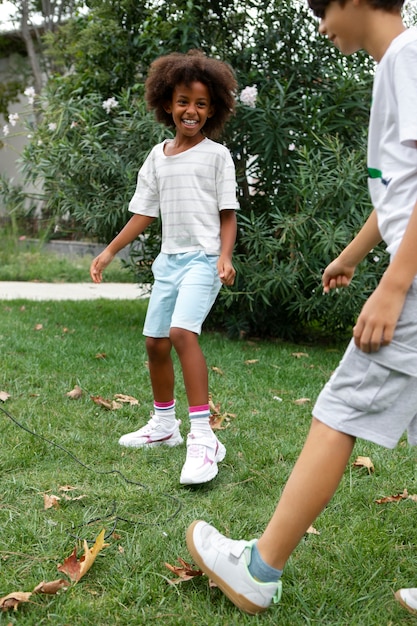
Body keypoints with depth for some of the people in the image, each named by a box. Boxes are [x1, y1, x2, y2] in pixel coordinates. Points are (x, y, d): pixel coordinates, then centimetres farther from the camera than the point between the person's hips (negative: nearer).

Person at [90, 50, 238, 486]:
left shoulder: (216, 155, 0)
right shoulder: (157, 158, 13)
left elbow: (227, 213, -2)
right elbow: (143, 213, 16)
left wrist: (225, 256, -17)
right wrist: (109, 252, 13)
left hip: (203, 258, -6)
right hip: (169, 259, 6)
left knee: (182, 331, -26)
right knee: (155, 341, 9)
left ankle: (202, 436, -24)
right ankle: (163, 425, 29)